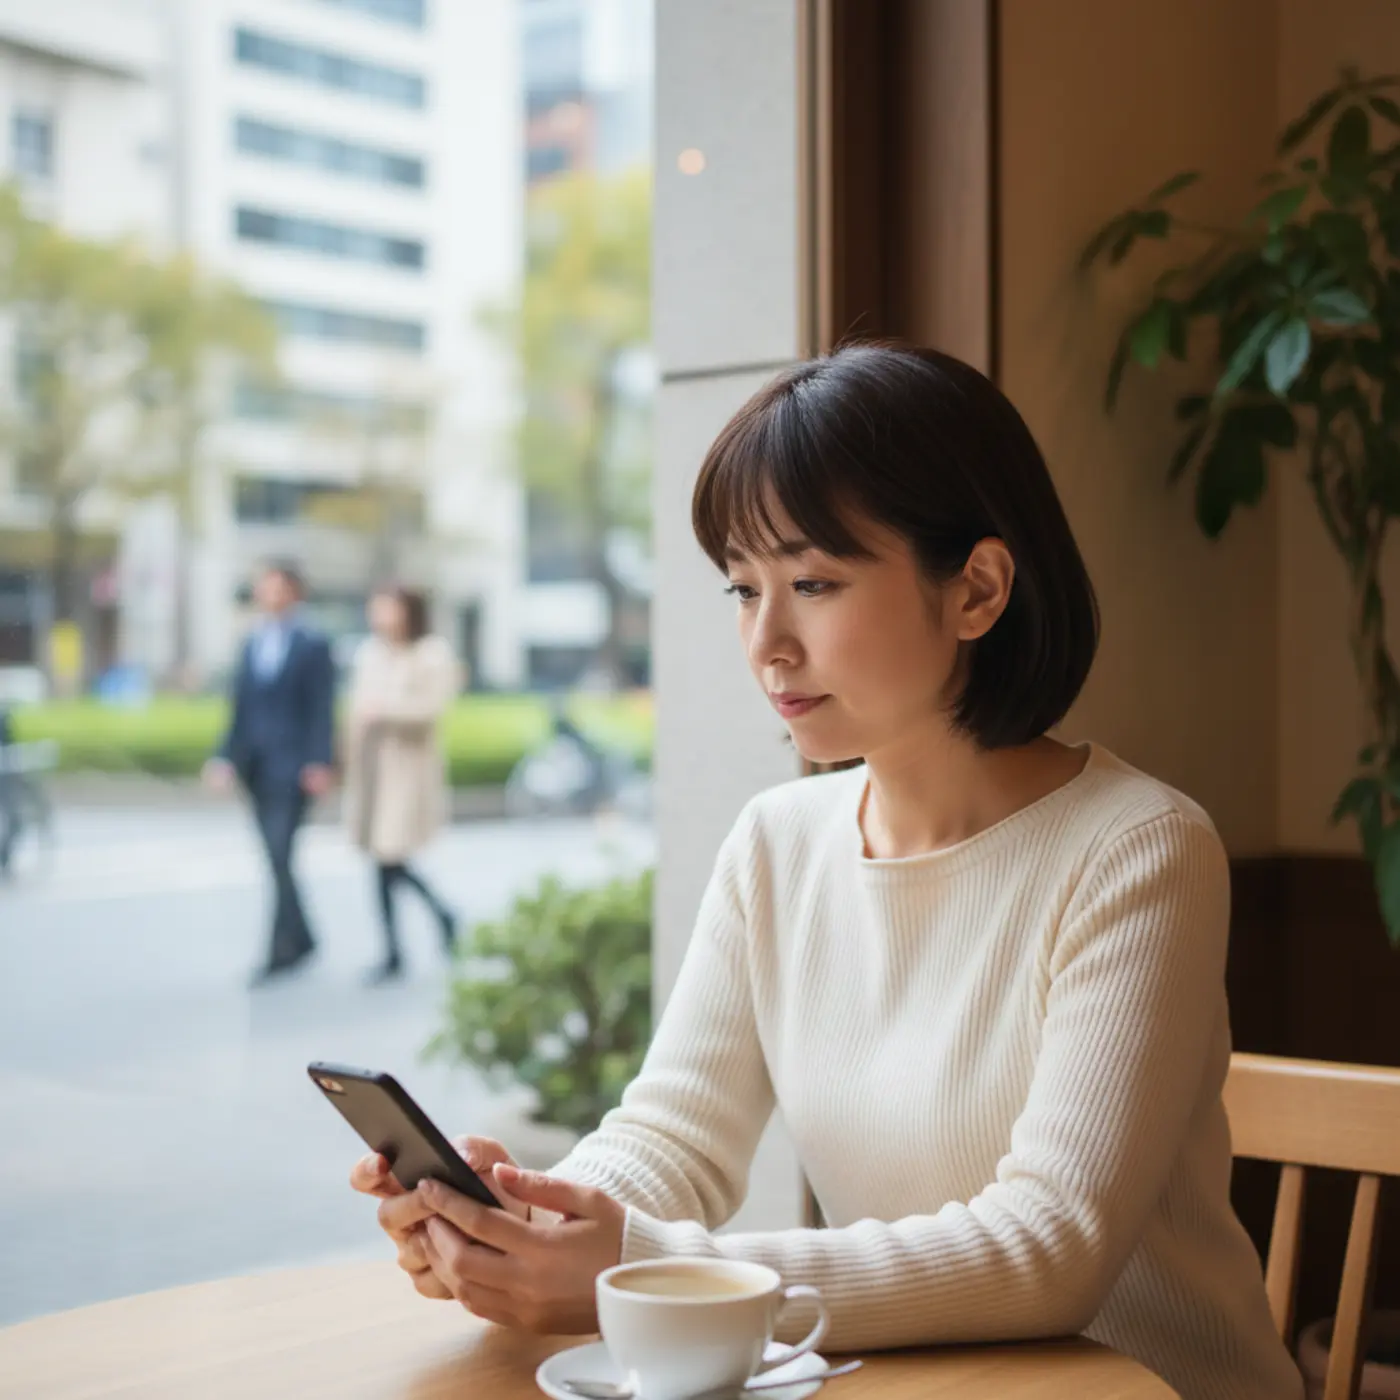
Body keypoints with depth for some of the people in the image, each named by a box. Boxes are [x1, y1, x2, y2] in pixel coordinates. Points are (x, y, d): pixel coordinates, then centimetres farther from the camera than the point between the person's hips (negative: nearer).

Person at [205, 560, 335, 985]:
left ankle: (280, 951, -8)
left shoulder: (313, 646, -2)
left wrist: (319, 763, -14)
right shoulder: (252, 644, 14)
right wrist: (227, 757, 5)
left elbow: (321, 710, -7)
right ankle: (300, 939, 22)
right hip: (256, 766, 6)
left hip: (292, 766, -6)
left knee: (279, 854, -12)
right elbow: (240, 708, 14)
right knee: (277, 858, 10)